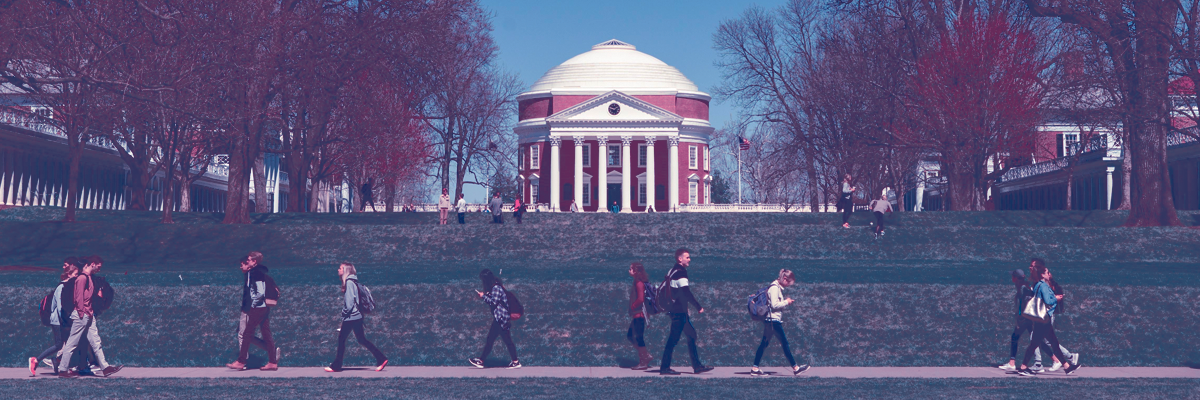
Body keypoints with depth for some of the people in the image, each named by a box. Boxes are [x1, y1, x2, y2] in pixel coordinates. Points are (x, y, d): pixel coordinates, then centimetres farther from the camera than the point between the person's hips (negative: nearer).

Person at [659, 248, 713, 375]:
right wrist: (698, 306, -19)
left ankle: (697, 366, 14)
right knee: (674, 338, -6)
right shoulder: (680, 272, -15)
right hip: (679, 311, -10)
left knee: (691, 335, 12)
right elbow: (686, 293, -22)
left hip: (675, 310, 10)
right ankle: (665, 368, -2)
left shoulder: (673, 271, 15)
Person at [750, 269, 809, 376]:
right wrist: (786, 302, -10)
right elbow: (774, 305, -20)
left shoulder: (778, 287, 17)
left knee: (764, 343, 8)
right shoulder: (774, 288, -15)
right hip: (773, 320, -10)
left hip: (769, 320, 10)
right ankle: (795, 368, 3)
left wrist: (786, 302, 10)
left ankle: (755, 368, 7)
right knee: (784, 343, -3)